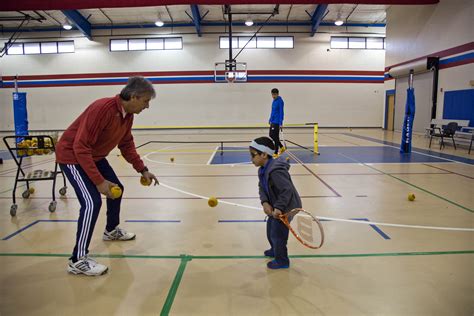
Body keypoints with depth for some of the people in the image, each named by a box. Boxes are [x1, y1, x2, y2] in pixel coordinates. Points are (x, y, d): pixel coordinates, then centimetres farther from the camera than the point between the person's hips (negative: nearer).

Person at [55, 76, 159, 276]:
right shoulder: (102, 109, -31)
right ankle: (78, 260, -8)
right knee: (92, 202, -20)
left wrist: (143, 170, 3)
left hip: (95, 157, 9)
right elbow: (80, 148, -32)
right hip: (71, 156, -9)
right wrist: (99, 181, -33)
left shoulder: (128, 115, -4)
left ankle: (112, 231, 42)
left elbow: (126, 144, 9)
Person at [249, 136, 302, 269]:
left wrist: (279, 208, -34)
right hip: (276, 206, 10)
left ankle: (282, 261, 23)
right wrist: (265, 202, -16)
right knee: (270, 229, 25)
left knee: (277, 233, 3)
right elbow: (262, 188, 1)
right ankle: (275, 250, 49)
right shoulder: (263, 169, -1)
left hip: (286, 208, -10)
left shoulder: (275, 171, -32)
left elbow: (287, 190, -34)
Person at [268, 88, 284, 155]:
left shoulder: (280, 101, -13)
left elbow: (281, 112, -16)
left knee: (275, 137, -4)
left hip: (276, 122, -9)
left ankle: (276, 152, 6)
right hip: (272, 122, 9)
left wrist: (280, 123, -20)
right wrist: (270, 119, 21)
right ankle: (281, 147, 26)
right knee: (271, 135, 13)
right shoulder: (274, 101, 11)